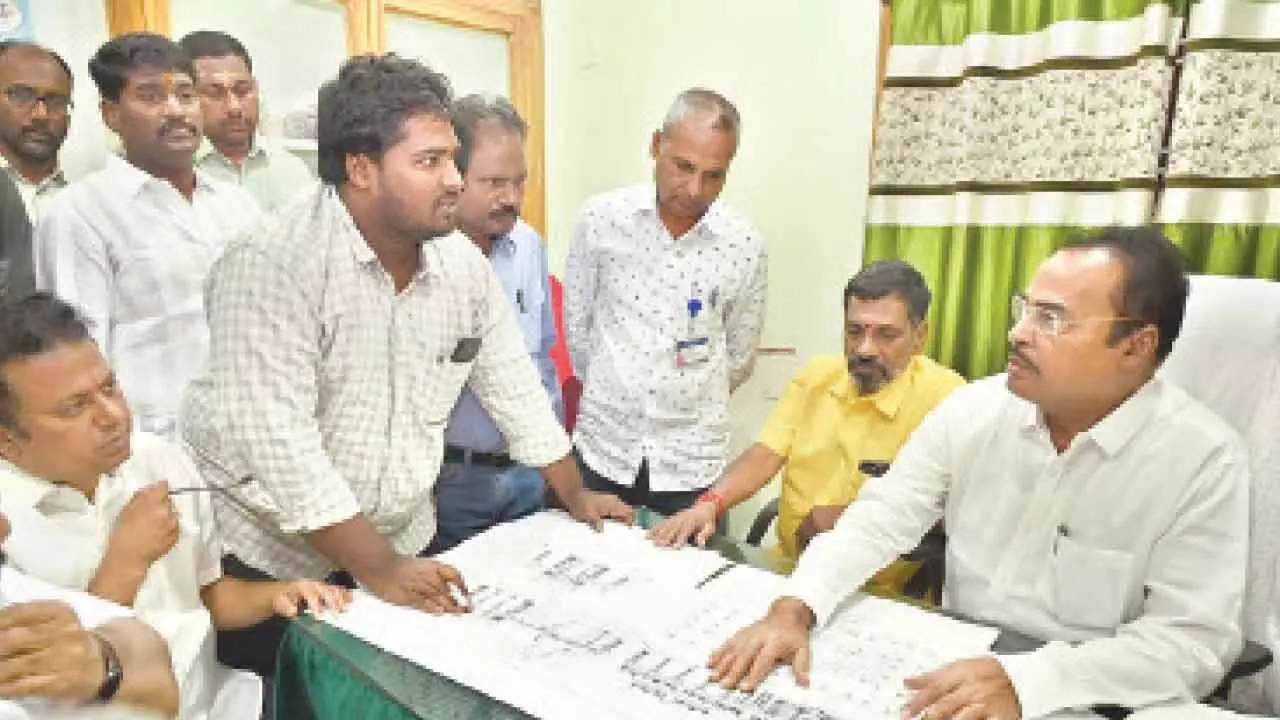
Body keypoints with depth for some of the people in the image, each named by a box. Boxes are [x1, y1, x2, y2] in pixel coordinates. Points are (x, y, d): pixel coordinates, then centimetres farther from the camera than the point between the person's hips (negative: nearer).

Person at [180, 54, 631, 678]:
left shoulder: (463, 262, -5)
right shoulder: (274, 263, -24)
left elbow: (513, 383, 5)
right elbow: (274, 439, -28)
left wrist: (574, 495, 8)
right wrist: (376, 567, -25)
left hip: (404, 544, 5)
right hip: (267, 557, -5)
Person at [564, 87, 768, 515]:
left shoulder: (744, 246, -8)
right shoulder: (601, 218, -8)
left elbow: (739, 357, 6)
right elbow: (575, 325, 4)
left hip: (693, 461, 0)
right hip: (602, 450, 0)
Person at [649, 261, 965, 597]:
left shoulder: (944, 396, -9)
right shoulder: (818, 373, 11)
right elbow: (766, 455, 5)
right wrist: (710, 504, -11)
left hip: (881, 594, -4)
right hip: (786, 568, 4)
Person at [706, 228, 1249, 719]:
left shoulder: (1205, 461, -12)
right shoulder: (974, 409, -3)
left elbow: (1194, 641, -15)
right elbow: (881, 520, -3)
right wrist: (792, 611, -19)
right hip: (953, 669, 3)